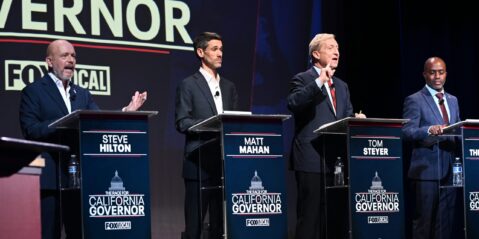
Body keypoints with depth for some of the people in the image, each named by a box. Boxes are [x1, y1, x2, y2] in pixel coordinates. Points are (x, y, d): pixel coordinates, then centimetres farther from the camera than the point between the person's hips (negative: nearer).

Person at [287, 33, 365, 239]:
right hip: (312, 160, -7)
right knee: (310, 216, -7)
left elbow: (347, 119, 20)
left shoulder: (342, 86, 22)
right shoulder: (303, 80, -1)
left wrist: (356, 119, -3)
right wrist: (319, 81, -25)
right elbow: (293, 104, -20)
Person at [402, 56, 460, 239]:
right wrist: (429, 130, -29)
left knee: (446, 220, 7)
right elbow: (407, 132, -12)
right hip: (426, 169, -6)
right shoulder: (414, 100, -2)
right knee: (424, 219, -5)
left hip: (449, 169, 6)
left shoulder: (453, 100, 19)